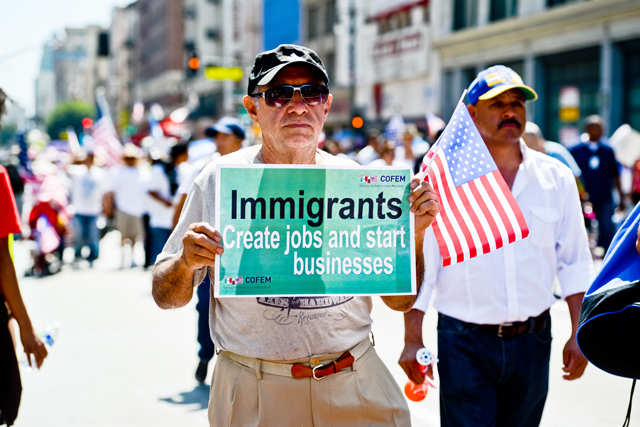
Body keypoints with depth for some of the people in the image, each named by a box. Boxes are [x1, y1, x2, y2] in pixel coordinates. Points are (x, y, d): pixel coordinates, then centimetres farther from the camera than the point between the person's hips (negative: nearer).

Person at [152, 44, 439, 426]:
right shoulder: (220, 180, -3)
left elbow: (400, 300, 7)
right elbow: (166, 297, 1)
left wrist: (416, 234, -9)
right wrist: (186, 264, -20)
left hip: (356, 388, 2)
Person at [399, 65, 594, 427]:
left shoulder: (556, 177, 5)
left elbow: (575, 263, 9)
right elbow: (419, 265, -3)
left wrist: (579, 336, 4)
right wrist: (413, 340, -6)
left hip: (532, 342, 3)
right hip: (464, 344, -3)